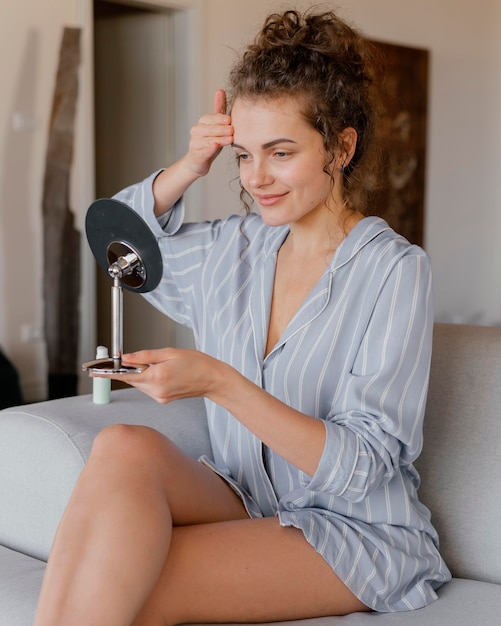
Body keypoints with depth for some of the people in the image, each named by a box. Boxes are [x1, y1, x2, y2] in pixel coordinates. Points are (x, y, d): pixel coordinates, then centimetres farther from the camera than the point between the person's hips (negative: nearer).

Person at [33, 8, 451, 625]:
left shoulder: (395, 270, -11)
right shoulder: (233, 247, 6)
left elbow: (362, 465, -17)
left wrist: (218, 382, -28)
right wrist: (191, 166, 4)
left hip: (355, 530, -5)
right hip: (243, 502, 5)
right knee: (125, 447, -28)